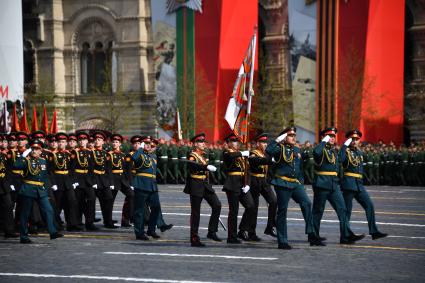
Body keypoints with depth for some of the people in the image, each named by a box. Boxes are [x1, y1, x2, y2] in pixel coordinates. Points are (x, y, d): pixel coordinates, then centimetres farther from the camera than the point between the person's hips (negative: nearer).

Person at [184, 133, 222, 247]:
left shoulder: (204, 155, 14)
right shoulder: (192, 155, -11)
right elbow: (192, 164, -33)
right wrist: (207, 167, -48)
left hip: (206, 185, 7)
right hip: (196, 186, -7)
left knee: (217, 205, -5)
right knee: (195, 212, -3)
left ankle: (212, 232, 4)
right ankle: (194, 239, 2)